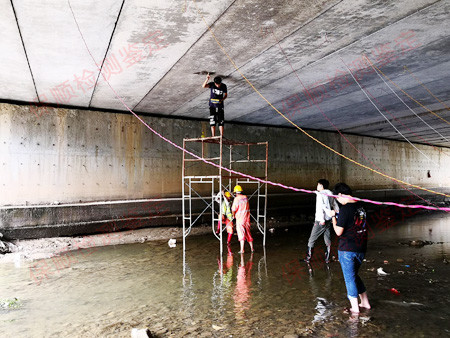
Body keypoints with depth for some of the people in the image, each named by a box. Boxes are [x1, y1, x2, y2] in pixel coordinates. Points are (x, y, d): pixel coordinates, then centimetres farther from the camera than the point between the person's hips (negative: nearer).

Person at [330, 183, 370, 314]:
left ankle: (355, 307, 18)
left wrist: (333, 217, -4)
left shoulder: (345, 209, -19)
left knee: (349, 278, 8)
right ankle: (365, 303, 33)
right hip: (361, 249, 8)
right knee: (354, 275, 24)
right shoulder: (360, 207, 5)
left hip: (347, 249, -7)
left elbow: (338, 232, -17)